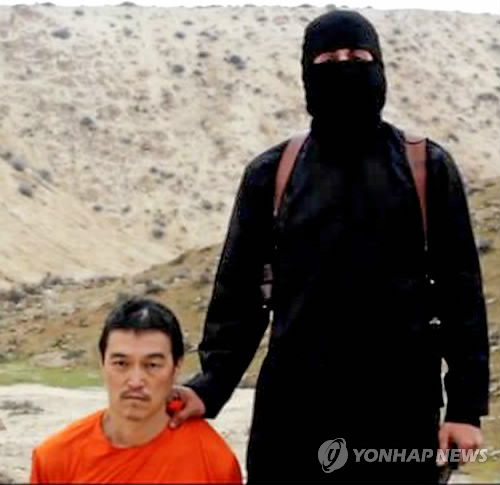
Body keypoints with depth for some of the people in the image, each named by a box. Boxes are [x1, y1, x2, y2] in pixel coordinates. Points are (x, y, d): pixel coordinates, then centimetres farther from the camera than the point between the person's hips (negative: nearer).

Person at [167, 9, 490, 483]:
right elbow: (239, 292, 6)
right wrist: (211, 384, -6)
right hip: (293, 406, 1)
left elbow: (460, 291, 2)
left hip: (400, 405, -1)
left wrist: (466, 404, -4)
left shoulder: (428, 168, 2)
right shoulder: (272, 174, 5)